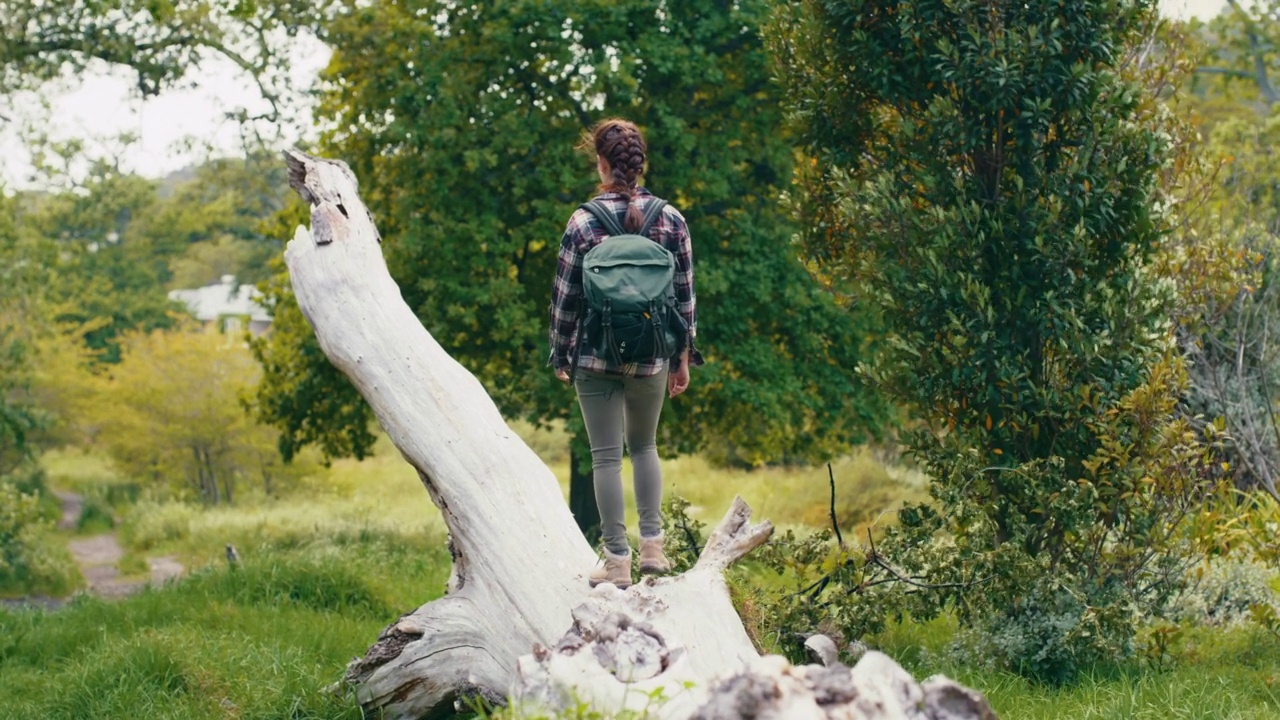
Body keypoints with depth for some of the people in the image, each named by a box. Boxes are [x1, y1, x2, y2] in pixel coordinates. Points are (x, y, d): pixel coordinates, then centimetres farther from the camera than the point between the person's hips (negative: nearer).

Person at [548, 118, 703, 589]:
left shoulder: (583, 223, -9)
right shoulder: (671, 220, -3)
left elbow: (565, 297, -5)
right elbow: (685, 294, 2)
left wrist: (560, 355, 9)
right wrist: (682, 357, 12)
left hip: (596, 357, -3)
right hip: (652, 357, 3)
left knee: (606, 457, 4)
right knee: (644, 446, 22)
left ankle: (618, 561, 5)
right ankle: (652, 546, 18)